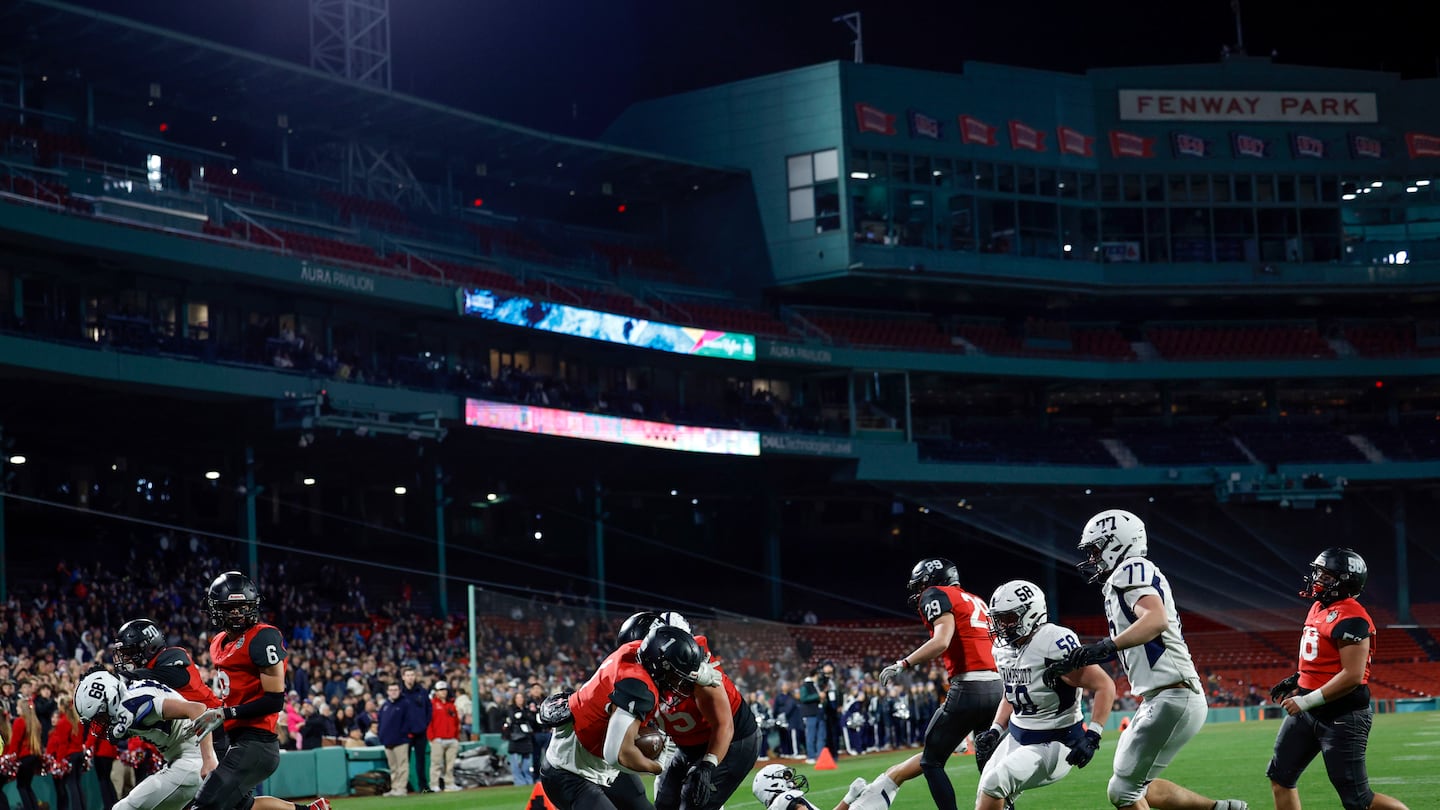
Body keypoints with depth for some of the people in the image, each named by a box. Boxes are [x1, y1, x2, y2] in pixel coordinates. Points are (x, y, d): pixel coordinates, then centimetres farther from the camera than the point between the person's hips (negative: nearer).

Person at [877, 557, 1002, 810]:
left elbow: (942, 641, -15)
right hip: (995, 687, 8)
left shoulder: (936, 595, 1)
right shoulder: (975, 601, 25)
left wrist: (902, 664, -12)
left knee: (931, 762, 2)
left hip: (968, 688, -8)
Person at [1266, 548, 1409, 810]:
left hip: (1343, 716, -10)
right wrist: (1297, 680, 14)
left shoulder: (1350, 620, -21)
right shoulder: (1320, 609, 10)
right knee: (1280, 776, 13)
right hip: (1310, 711, 10)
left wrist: (1307, 700, -24)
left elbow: (1352, 676, -26)